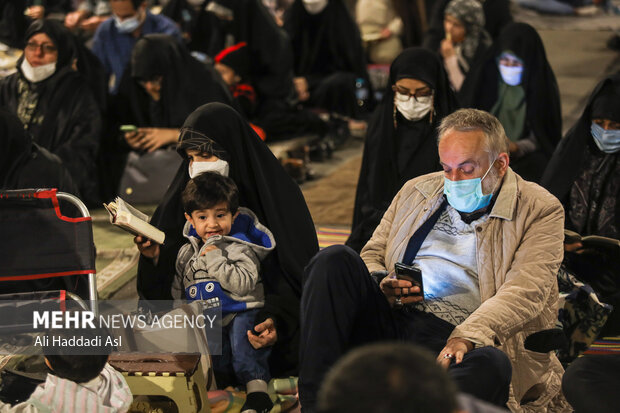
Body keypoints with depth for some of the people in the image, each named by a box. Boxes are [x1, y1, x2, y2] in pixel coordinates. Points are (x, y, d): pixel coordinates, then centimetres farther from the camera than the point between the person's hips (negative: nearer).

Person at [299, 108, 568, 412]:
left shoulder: (540, 211, 5)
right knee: (335, 260, -21)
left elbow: (525, 291, -9)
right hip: (388, 320, 4)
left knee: (492, 365, -39)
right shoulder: (416, 191, 21)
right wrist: (382, 286, 0)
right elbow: (372, 254, 26)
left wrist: (467, 336, -26)